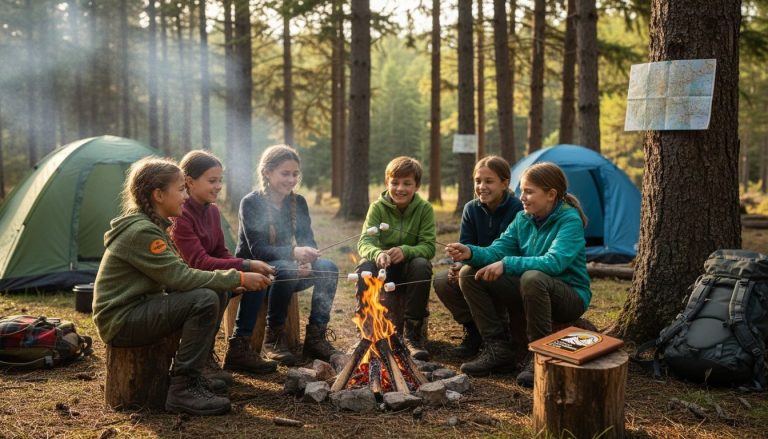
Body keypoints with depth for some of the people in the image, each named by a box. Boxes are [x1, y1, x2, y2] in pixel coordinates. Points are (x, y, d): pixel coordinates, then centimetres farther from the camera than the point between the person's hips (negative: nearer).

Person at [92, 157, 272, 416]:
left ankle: (191, 374, 14)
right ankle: (183, 390, -16)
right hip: (120, 322, -10)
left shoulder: (151, 226, 12)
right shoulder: (141, 231, -19)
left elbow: (174, 277, 8)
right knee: (205, 300, -24)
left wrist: (229, 284, -5)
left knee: (213, 294, 9)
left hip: (136, 311, 10)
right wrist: (238, 278, -19)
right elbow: (180, 278, -24)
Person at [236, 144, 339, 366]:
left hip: (285, 265, 5)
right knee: (286, 270, -37)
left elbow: (308, 241, -2)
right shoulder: (251, 203, -14)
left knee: (328, 268, -21)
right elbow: (257, 250, -23)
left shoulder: (298, 202, 2)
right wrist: (293, 252, -41)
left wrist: (306, 260, -28)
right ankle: (274, 337, -18)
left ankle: (315, 337, -14)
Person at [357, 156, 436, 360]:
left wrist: (405, 251, -37)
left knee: (422, 265, -33)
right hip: (383, 269, 0)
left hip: (408, 270, 0)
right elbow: (365, 242, -17)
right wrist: (377, 254, -42)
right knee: (365, 266, -31)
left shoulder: (424, 208, -6)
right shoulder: (378, 207, -5)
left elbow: (429, 246, -15)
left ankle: (413, 334, -20)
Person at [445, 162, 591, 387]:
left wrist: (507, 264, -35)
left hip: (571, 297, -6)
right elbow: (497, 251, -5)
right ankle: (497, 349, -6)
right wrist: (471, 253, -25)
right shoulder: (523, 218, 1)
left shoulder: (570, 220, -18)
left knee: (533, 278, -40)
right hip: (530, 291, 7)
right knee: (469, 274, -7)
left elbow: (554, 262, -33)